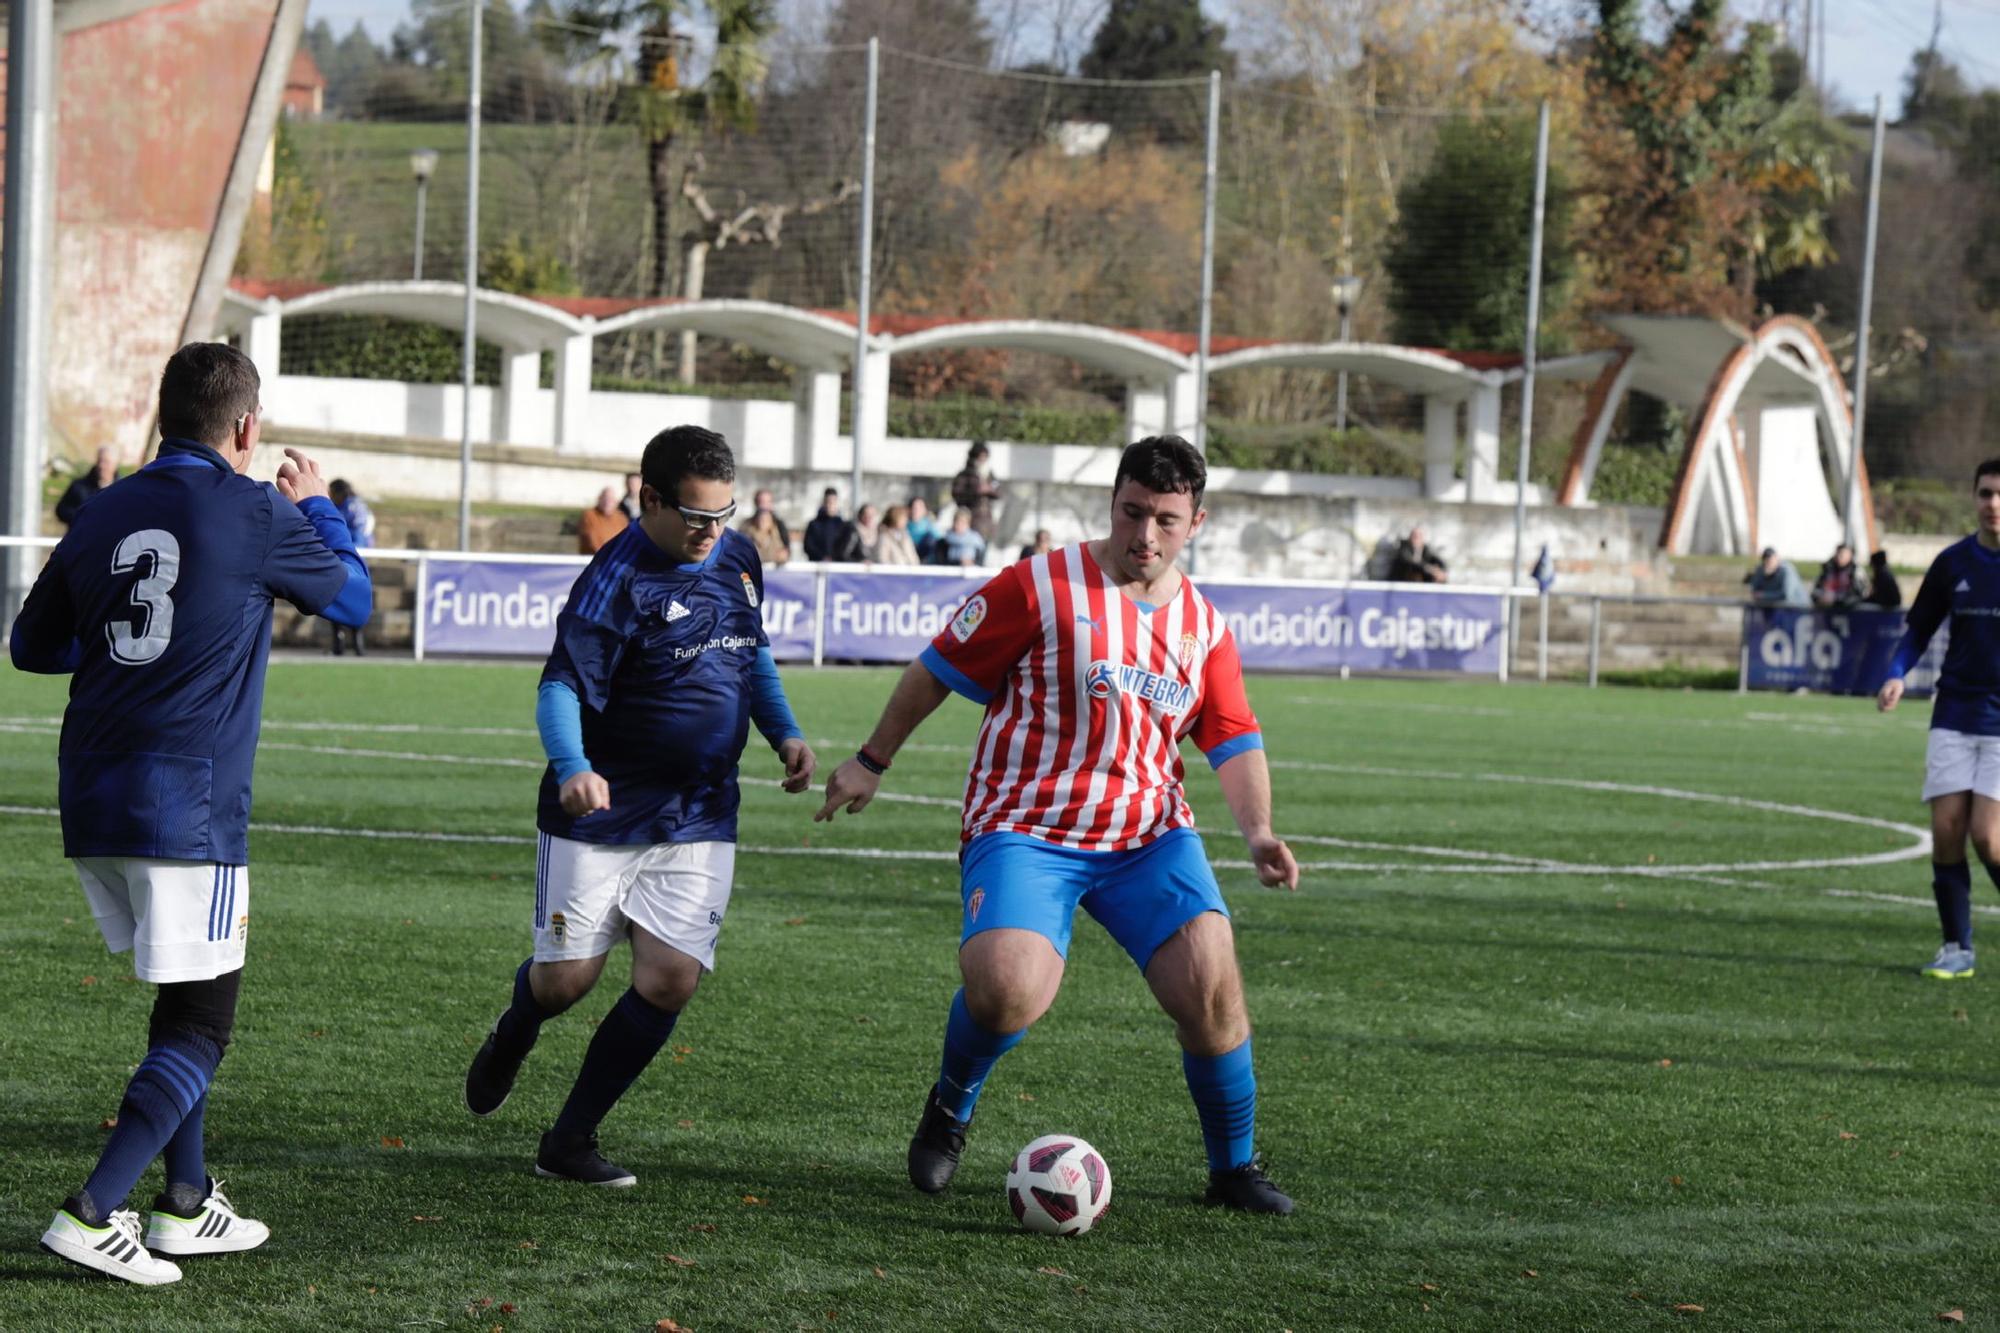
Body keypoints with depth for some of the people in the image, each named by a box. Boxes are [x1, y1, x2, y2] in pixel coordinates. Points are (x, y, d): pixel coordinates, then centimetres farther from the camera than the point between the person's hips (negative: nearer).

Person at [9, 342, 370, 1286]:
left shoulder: (105, 515, 8)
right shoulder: (255, 515, -8)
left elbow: (31, 645, 17)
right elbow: (352, 598, 10)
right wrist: (319, 509, 27)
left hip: (93, 809, 7)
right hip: (188, 809, -7)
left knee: (187, 1002, 21)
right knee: (198, 1026, -1)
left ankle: (187, 1205, 23)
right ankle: (92, 1217, -12)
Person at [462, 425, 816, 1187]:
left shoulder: (738, 559, 6)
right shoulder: (616, 580, -16)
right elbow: (562, 687, -23)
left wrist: (783, 733, 10)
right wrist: (573, 768, -41)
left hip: (699, 821, 5)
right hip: (604, 814, -5)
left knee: (671, 979, -8)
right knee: (565, 980, -2)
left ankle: (570, 1143, 5)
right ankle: (511, 1040, 38)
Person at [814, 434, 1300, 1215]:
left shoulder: (1204, 625, 10)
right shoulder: (1040, 586, -5)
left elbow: (1235, 743, 8)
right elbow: (938, 670, 4)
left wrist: (1258, 832, -10)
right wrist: (872, 762, 8)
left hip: (1148, 837, 4)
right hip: (1025, 832, -4)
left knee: (1211, 981, -15)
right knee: (1007, 990, -26)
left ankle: (1234, 1168, 5)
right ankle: (950, 1109, 9)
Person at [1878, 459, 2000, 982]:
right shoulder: (1953, 562, 5)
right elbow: (1919, 629, 15)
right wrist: (1897, 674, -2)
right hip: (1955, 717, 3)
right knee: (1946, 831, -3)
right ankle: (1957, 949, 8)